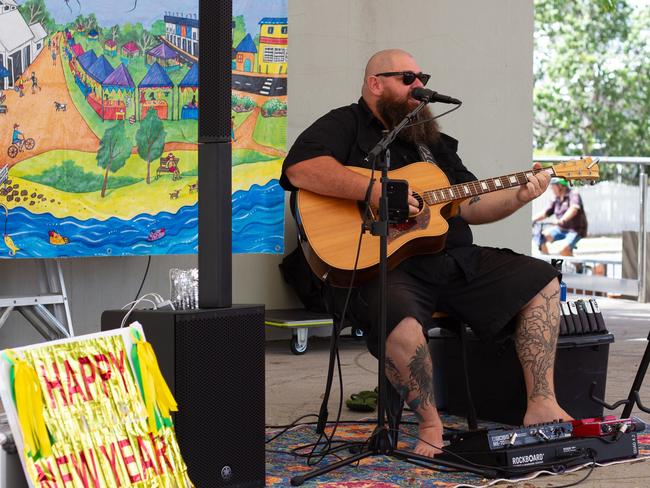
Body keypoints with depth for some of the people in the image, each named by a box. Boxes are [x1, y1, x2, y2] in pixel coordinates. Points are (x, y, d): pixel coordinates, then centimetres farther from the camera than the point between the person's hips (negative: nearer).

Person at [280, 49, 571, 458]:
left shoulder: (433, 142, 24)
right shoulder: (345, 126, 1)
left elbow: (470, 206, 19)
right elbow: (300, 169, -19)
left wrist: (519, 197, 1)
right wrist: (374, 190, -26)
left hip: (453, 260, 7)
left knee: (542, 282, 1)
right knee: (402, 323, -39)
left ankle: (542, 407, 0)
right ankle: (430, 424, -14)